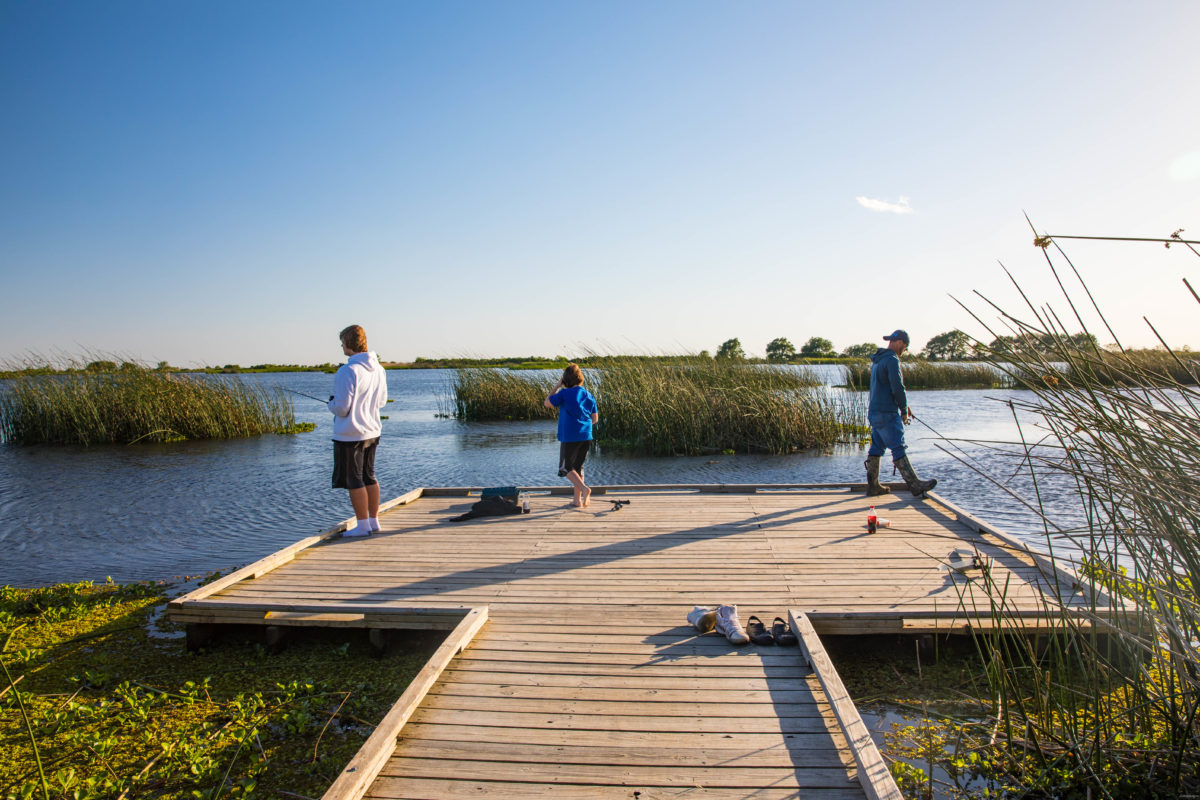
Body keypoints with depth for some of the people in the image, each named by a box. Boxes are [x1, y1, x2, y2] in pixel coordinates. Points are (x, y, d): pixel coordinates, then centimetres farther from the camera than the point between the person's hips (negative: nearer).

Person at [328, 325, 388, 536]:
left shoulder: (347, 371, -20)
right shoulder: (378, 368, 5)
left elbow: (342, 408, -19)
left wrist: (331, 403, 2)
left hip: (349, 435, -8)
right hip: (372, 431, 8)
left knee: (354, 480, 3)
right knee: (369, 476, 17)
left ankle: (362, 525, 9)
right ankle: (373, 520, 23)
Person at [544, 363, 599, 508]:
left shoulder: (564, 394, -10)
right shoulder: (589, 395, 6)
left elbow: (547, 403, 2)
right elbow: (595, 418, 9)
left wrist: (557, 386, 5)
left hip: (569, 437, -6)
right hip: (586, 436, 6)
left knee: (566, 468, 4)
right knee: (578, 467, 16)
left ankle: (584, 489, -16)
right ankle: (577, 500, 17)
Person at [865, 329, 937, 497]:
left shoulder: (878, 360, 16)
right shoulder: (892, 360, -14)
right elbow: (898, 388, -19)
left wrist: (904, 406, 17)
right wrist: (904, 410, -6)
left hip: (874, 412, 9)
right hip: (887, 414, -9)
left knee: (876, 447, 11)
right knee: (899, 450, -7)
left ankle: (873, 485, 14)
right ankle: (915, 485, -5)